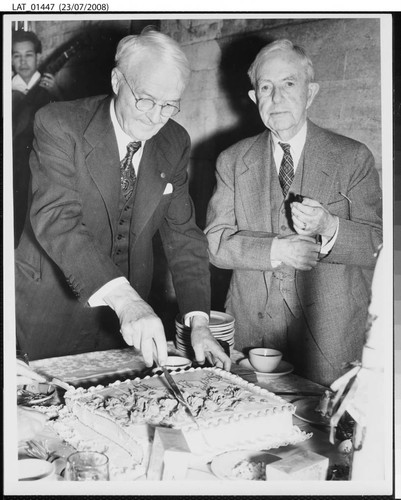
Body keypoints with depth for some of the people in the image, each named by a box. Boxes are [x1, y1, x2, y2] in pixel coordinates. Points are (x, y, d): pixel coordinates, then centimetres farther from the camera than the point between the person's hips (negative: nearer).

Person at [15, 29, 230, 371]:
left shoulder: (175, 143, -2)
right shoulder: (59, 124, -17)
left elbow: (183, 234, -2)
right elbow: (56, 218, -29)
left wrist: (199, 323, -14)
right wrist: (123, 298, -41)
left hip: (130, 313, 4)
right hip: (53, 308, -4)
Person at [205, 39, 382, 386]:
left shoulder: (353, 158, 0)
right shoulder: (232, 161, 6)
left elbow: (378, 244, -5)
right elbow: (216, 243, -1)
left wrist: (329, 229, -24)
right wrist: (276, 249, -17)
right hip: (251, 330, 2)